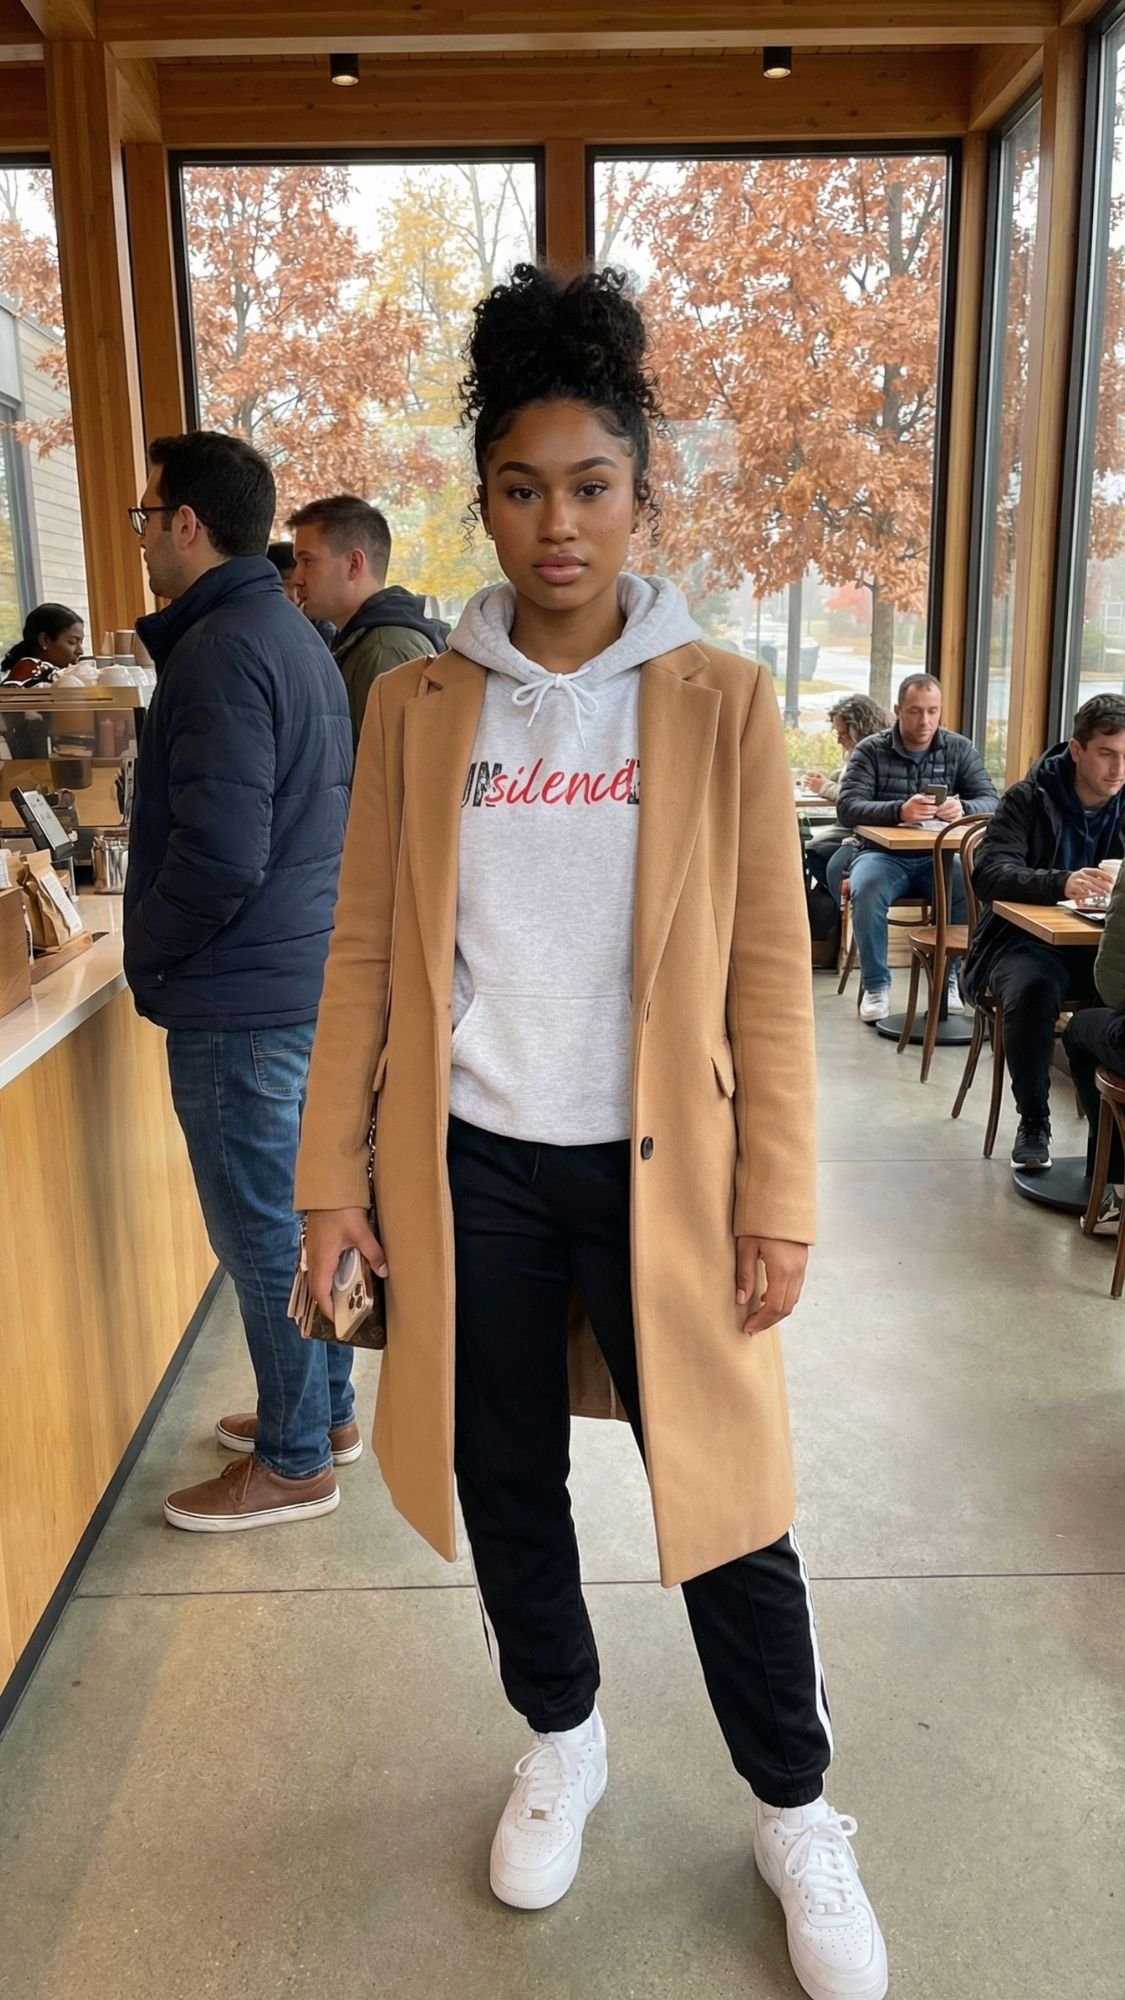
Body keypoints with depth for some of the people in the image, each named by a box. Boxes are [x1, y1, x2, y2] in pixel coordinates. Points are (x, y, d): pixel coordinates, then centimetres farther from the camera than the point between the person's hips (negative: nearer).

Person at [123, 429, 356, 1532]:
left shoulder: (223, 652, -18)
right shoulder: (294, 636, 13)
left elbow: (219, 853, -25)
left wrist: (147, 955, -10)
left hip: (240, 996, -10)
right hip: (305, 973, 10)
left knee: (263, 1229, 3)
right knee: (298, 1212, 19)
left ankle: (293, 1461, 18)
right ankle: (323, 1409, 34)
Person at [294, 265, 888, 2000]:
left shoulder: (723, 704, -3)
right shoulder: (418, 708, 2)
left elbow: (770, 975, -3)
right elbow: (367, 951, 3)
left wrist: (777, 1200, -6)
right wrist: (337, 1170, 0)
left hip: (655, 1165, -1)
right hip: (473, 1168, 2)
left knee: (725, 1497, 8)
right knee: (507, 1484, 16)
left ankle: (796, 1814, 33)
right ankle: (562, 1743, 44)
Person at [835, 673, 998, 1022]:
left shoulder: (960, 749, 6)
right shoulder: (871, 751, -1)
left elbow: (990, 802, -2)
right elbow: (847, 808, -14)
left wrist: (963, 809, -28)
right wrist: (899, 811, -34)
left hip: (939, 855, 2)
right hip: (883, 852, -2)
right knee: (866, 891, -34)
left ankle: (948, 977, -6)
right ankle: (876, 984, -14)